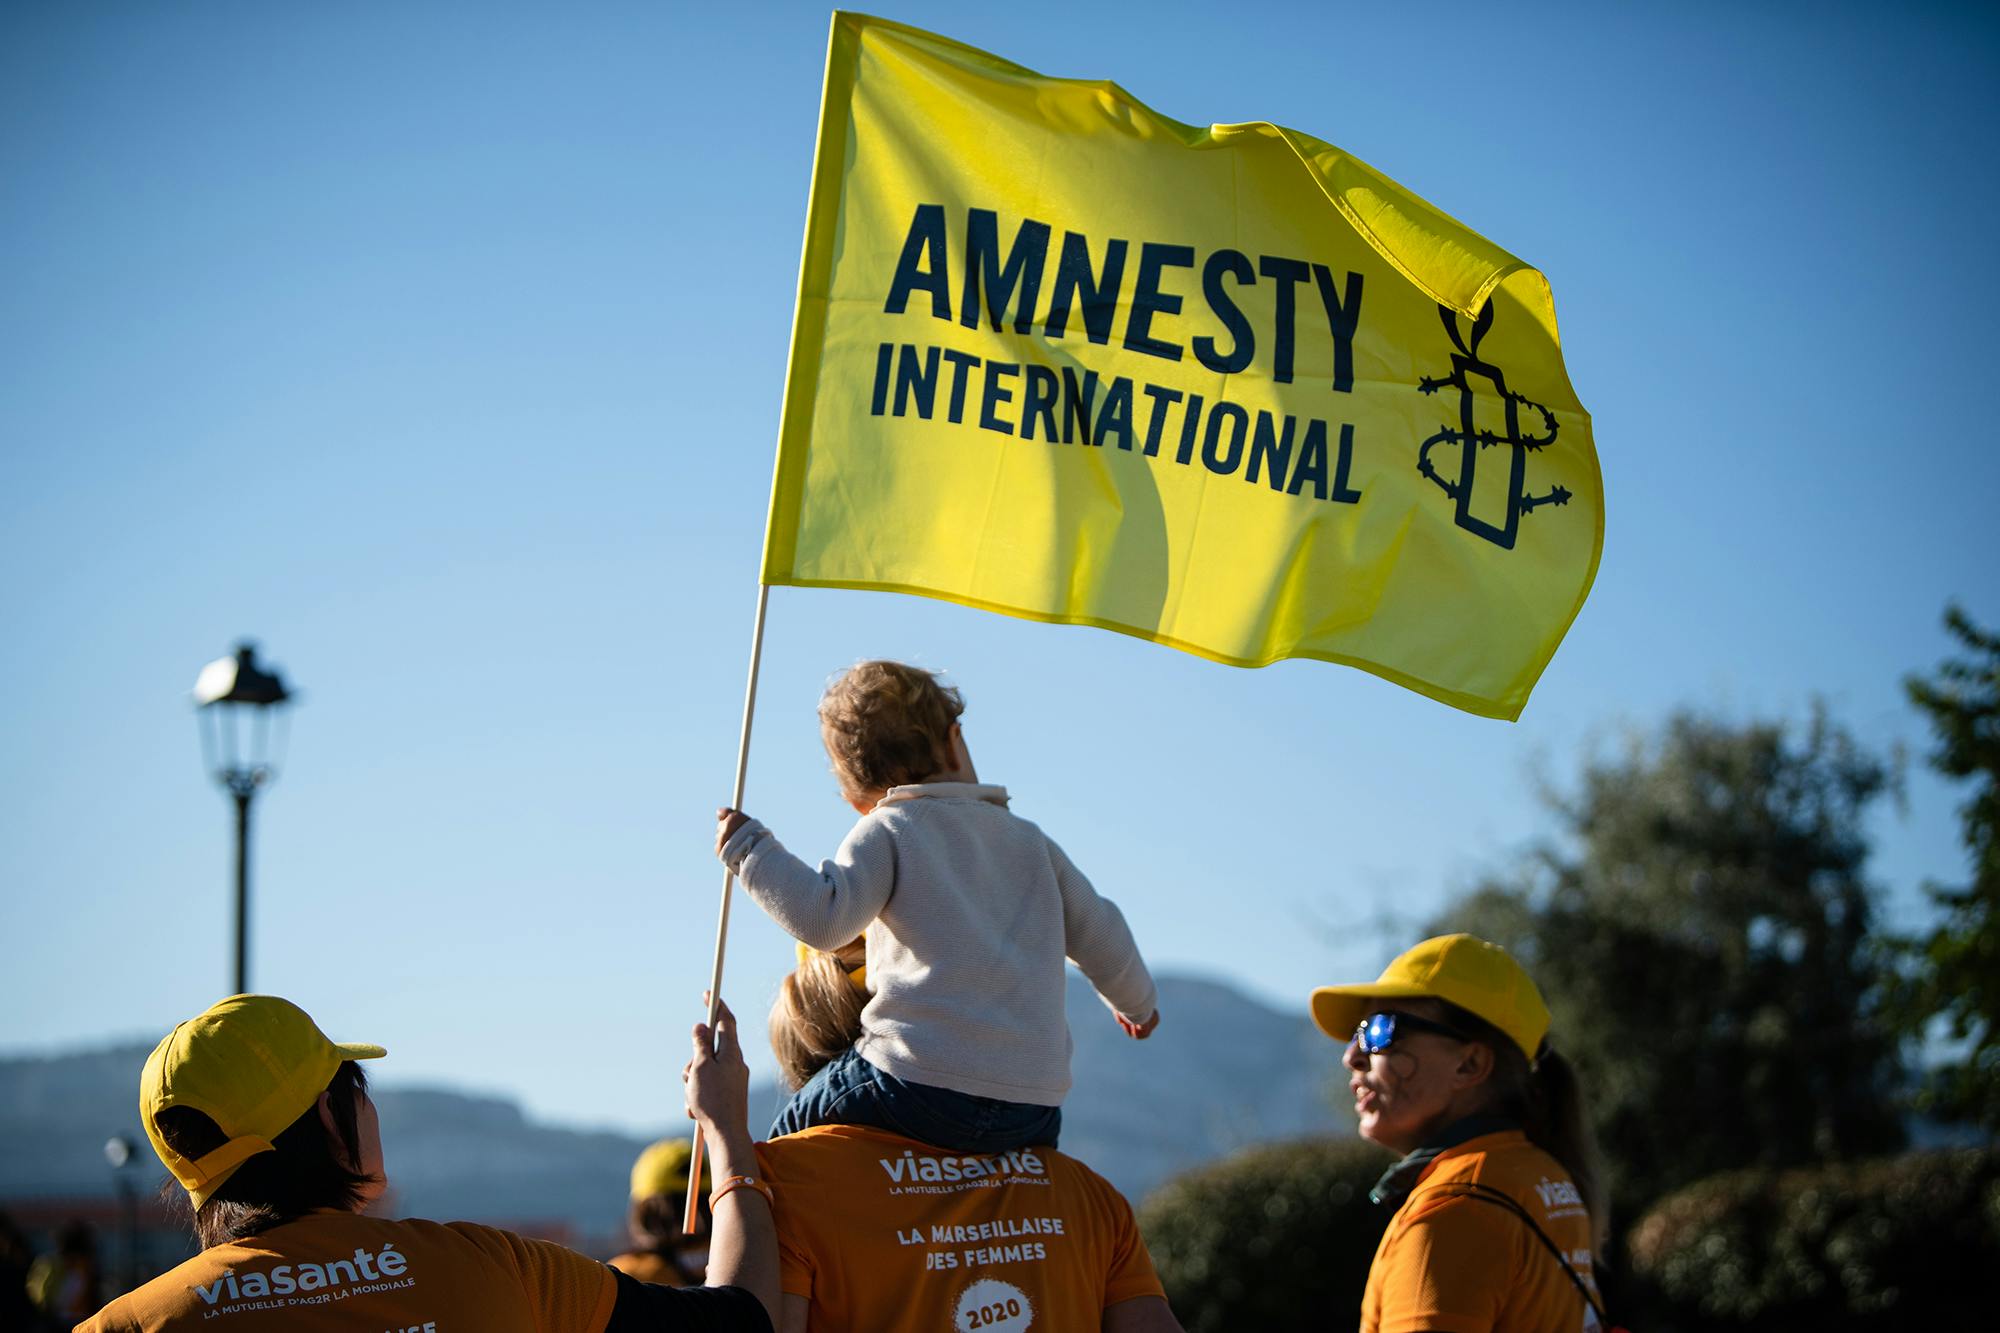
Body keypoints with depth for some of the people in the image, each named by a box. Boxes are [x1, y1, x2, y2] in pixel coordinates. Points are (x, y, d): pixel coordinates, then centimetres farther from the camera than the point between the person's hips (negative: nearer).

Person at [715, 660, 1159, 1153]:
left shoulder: (887, 831, 4)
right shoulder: (1028, 840, 19)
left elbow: (821, 919, -11)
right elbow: (1100, 938, 27)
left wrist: (750, 848, 1)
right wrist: (1137, 1002, 47)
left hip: (922, 1086, -4)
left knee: (791, 1133, 17)